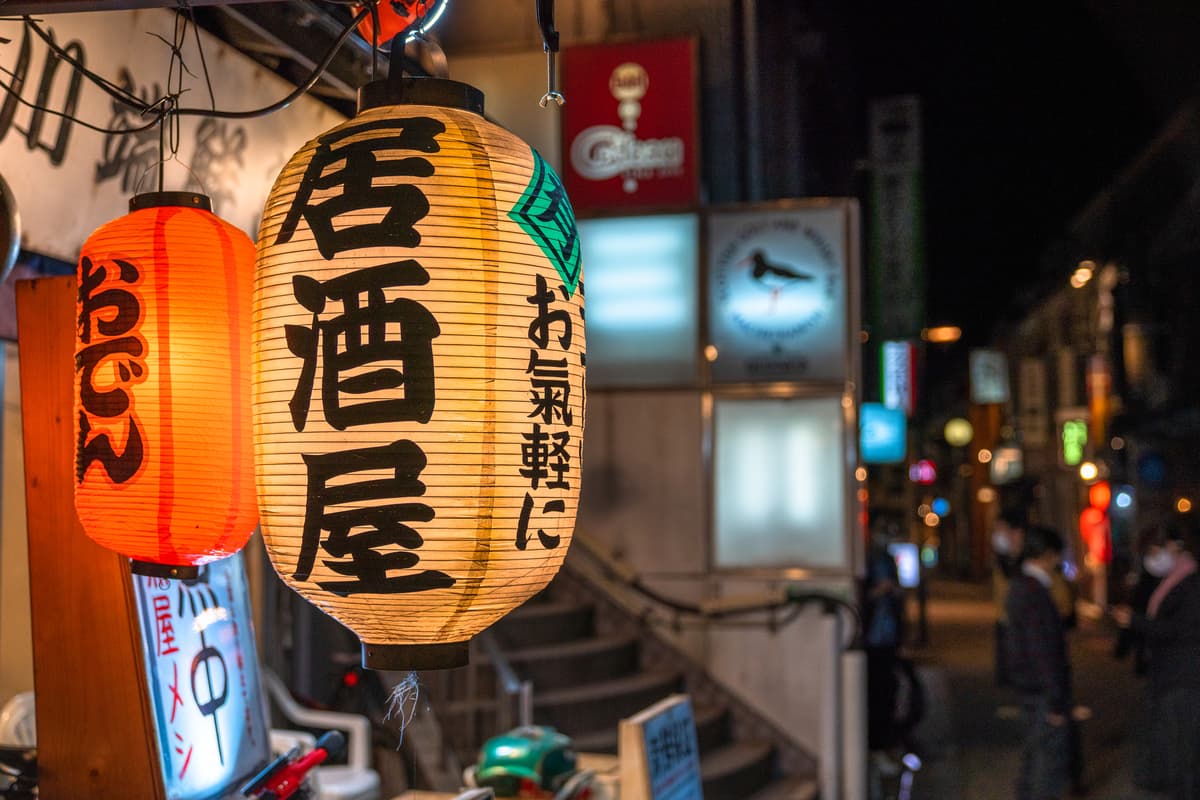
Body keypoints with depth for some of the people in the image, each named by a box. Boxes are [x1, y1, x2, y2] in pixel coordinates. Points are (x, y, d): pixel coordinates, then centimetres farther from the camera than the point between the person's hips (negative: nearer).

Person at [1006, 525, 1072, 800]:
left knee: (1035, 751, 20)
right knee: (1052, 756, -2)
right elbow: (1043, 651, -23)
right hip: (1043, 689, -10)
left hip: (1028, 684, 10)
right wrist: (1056, 701, -19)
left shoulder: (1018, 586, 8)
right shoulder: (1036, 594, -22)